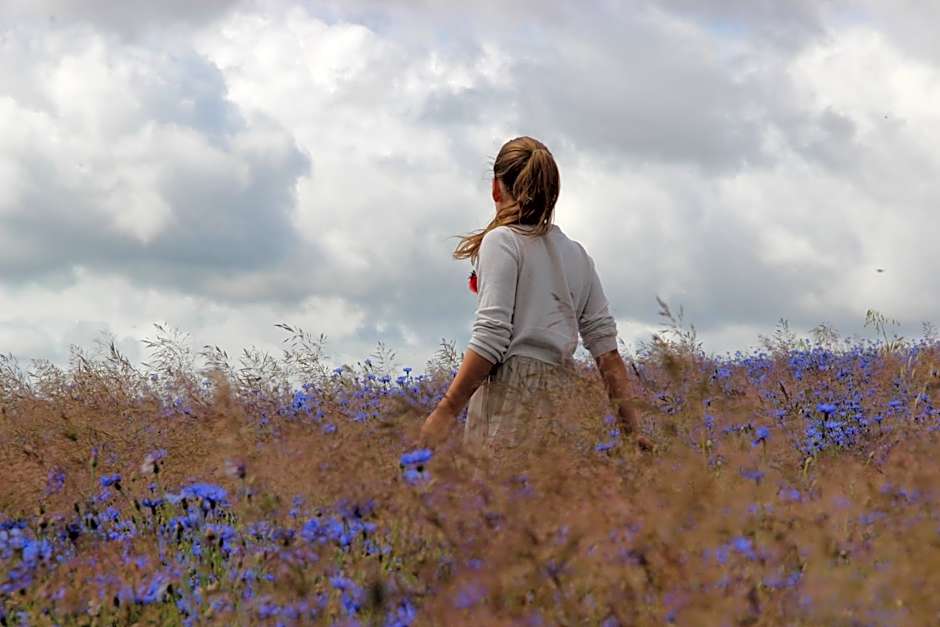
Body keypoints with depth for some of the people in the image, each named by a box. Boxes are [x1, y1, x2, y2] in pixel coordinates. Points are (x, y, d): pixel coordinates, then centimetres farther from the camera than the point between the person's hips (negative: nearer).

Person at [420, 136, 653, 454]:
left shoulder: (501, 241, -1)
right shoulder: (577, 254, 18)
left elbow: (491, 338, -11)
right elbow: (606, 347, 13)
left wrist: (445, 411, -11)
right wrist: (631, 429, 14)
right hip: (561, 394, 6)